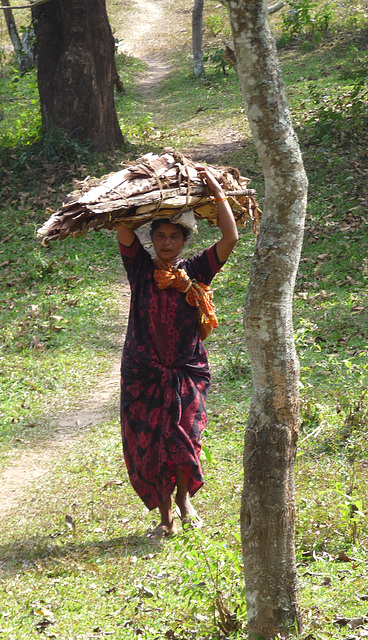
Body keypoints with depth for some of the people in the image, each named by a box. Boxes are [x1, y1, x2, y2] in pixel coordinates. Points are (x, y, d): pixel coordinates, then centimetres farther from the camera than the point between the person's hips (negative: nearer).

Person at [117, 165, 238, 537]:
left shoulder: (194, 272, 0)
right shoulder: (141, 269, 1)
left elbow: (230, 239, -9)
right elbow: (122, 226, -10)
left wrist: (217, 192, -9)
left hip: (187, 374, -1)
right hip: (143, 375, 1)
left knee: (183, 443, -15)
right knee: (146, 449, 3)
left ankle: (185, 498, 14)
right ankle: (166, 517, 20)